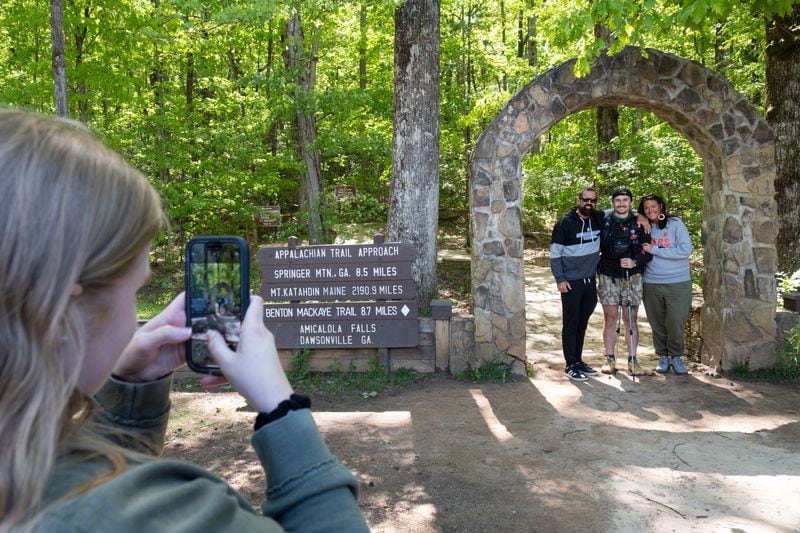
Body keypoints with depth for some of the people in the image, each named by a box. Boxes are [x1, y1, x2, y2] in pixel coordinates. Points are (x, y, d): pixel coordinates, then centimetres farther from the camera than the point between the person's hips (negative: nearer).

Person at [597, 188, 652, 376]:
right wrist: (596, 268, -1)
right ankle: (610, 359, 11)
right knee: (610, 318, 2)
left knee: (631, 319, 4)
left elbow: (648, 252, 2)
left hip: (632, 277, 0)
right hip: (608, 277, 0)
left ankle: (632, 360, 11)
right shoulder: (604, 222, 3)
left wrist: (635, 262, -16)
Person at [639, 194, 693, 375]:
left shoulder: (675, 223, -3)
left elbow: (685, 250, -12)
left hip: (678, 283, -3)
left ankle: (676, 356, 16)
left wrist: (654, 250, -13)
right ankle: (663, 356, 22)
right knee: (657, 324, 7)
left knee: (676, 323, -3)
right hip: (651, 284, 3)